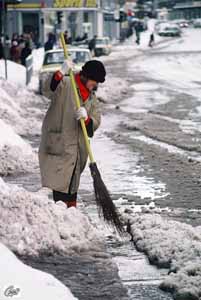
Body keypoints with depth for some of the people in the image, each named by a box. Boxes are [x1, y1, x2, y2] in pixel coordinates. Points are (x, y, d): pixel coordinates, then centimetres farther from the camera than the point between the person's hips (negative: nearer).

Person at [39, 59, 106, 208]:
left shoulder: (92, 98, 15)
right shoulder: (66, 84, -5)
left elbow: (95, 123, 5)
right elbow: (48, 90, -26)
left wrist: (86, 118, -18)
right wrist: (61, 73, -40)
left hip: (78, 149, 7)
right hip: (58, 144, -7)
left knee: (73, 183, 16)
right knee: (61, 184, -11)